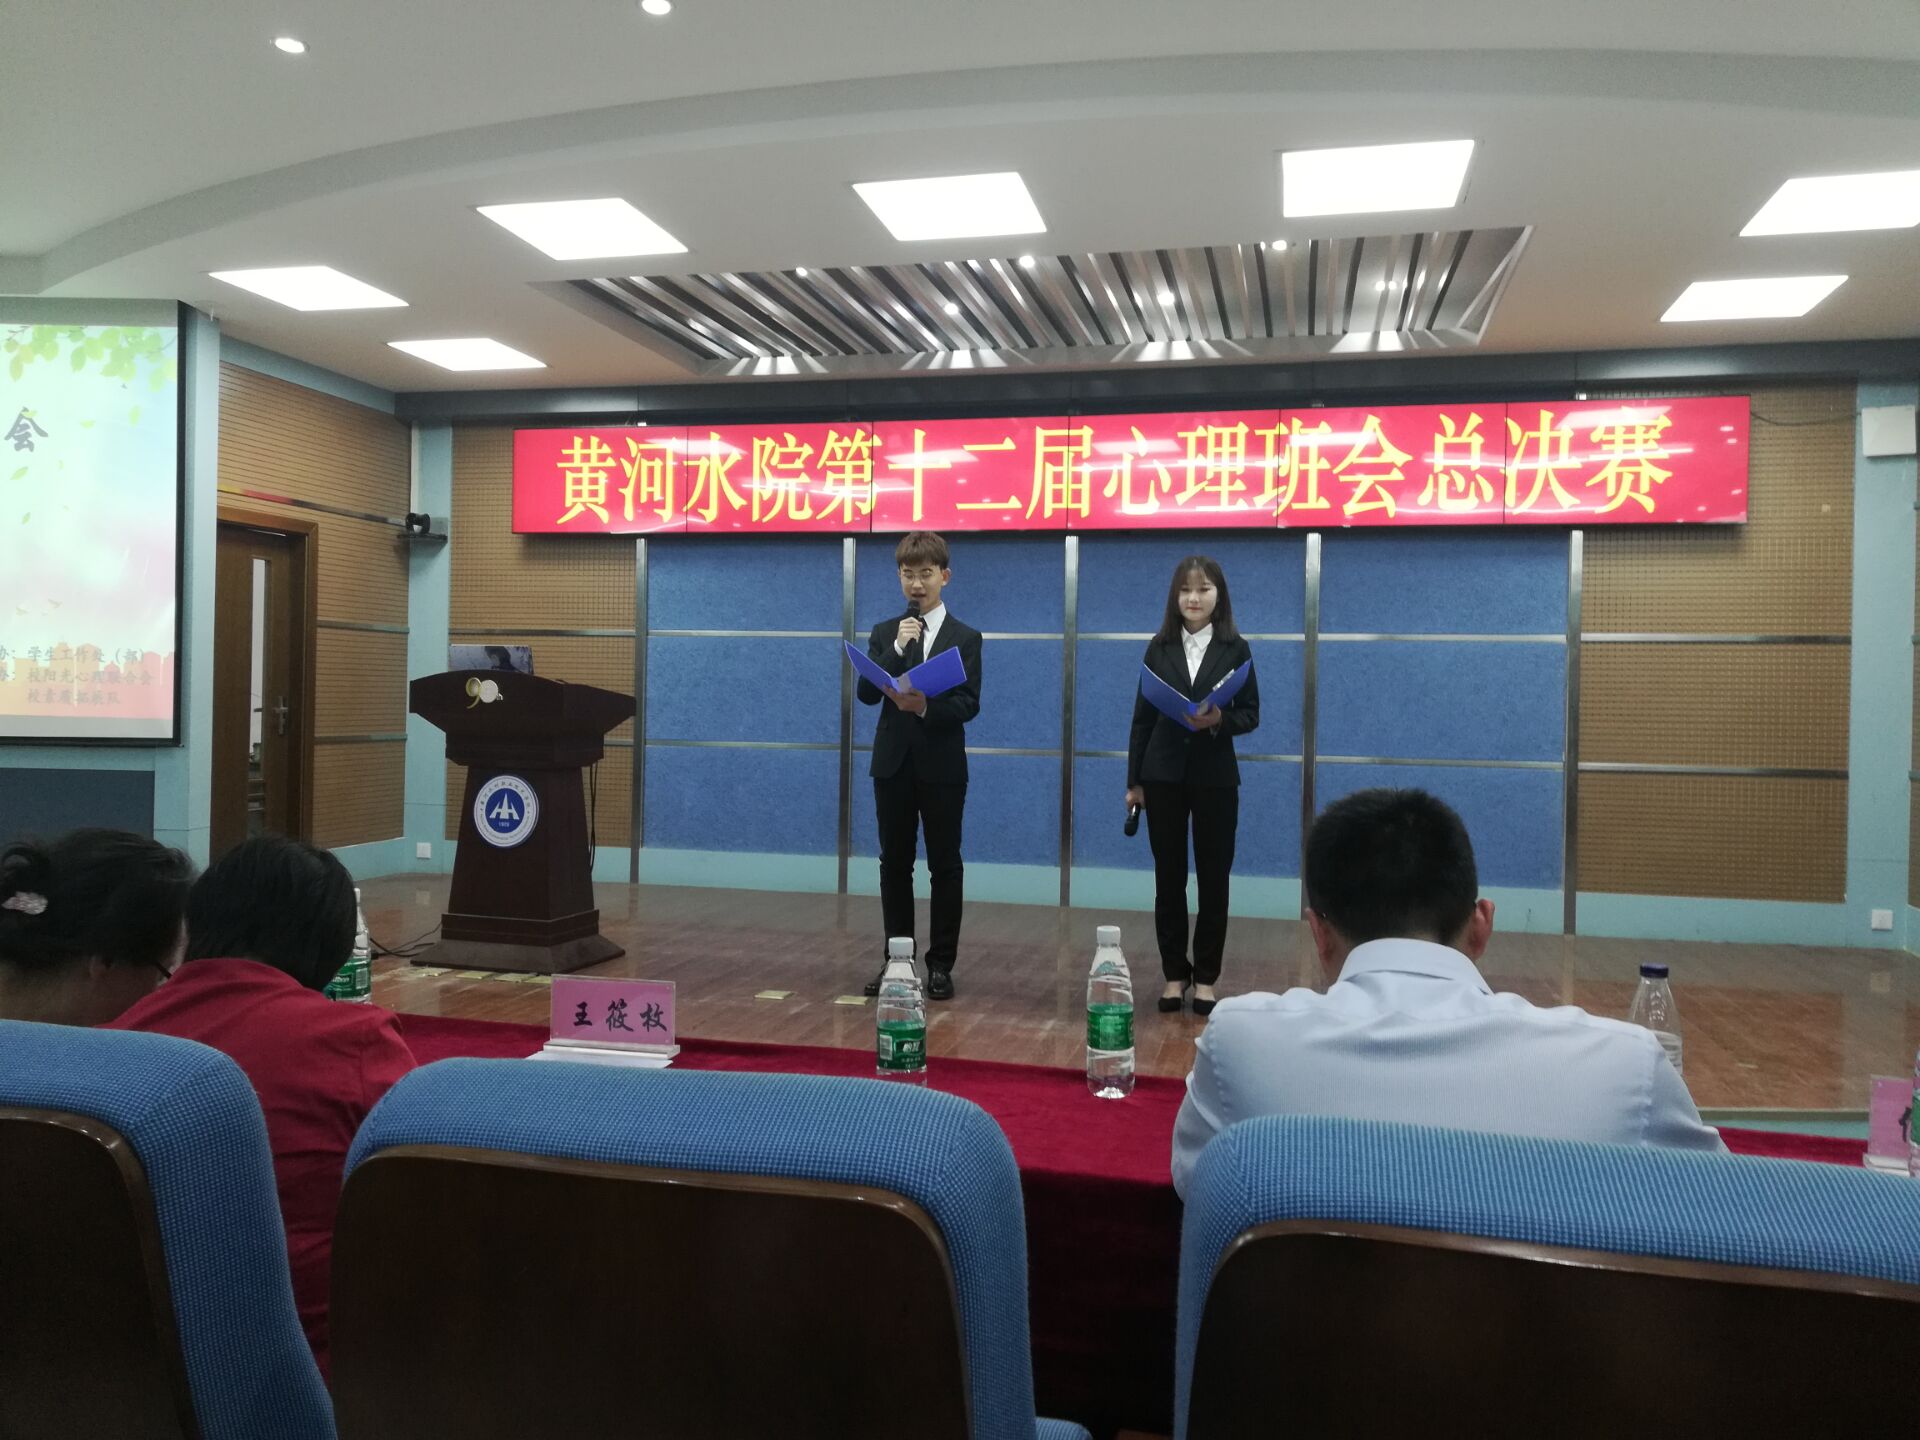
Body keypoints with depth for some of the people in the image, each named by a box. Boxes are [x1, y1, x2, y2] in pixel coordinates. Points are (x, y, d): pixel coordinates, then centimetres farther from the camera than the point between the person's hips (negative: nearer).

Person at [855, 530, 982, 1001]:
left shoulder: (965, 637, 2)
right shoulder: (884, 634, 10)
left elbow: (969, 703, -8)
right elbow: (867, 693, -3)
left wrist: (926, 706, -25)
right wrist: (897, 649, -15)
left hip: (942, 767, -2)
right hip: (893, 763, 3)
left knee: (944, 866, 3)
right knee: (895, 865, 8)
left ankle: (940, 965, 11)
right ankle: (896, 960, 18)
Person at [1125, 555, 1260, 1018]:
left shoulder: (1235, 649, 0)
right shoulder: (1159, 649, 3)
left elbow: (1251, 715, 0)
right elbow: (1142, 718, 4)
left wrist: (1219, 720, -21)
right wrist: (1134, 781, 2)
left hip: (1215, 776, -1)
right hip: (1163, 775, 1)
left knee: (1213, 878, 4)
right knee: (1169, 877, 6)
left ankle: (1205, 977, 16)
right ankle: (1174, 974, 18)